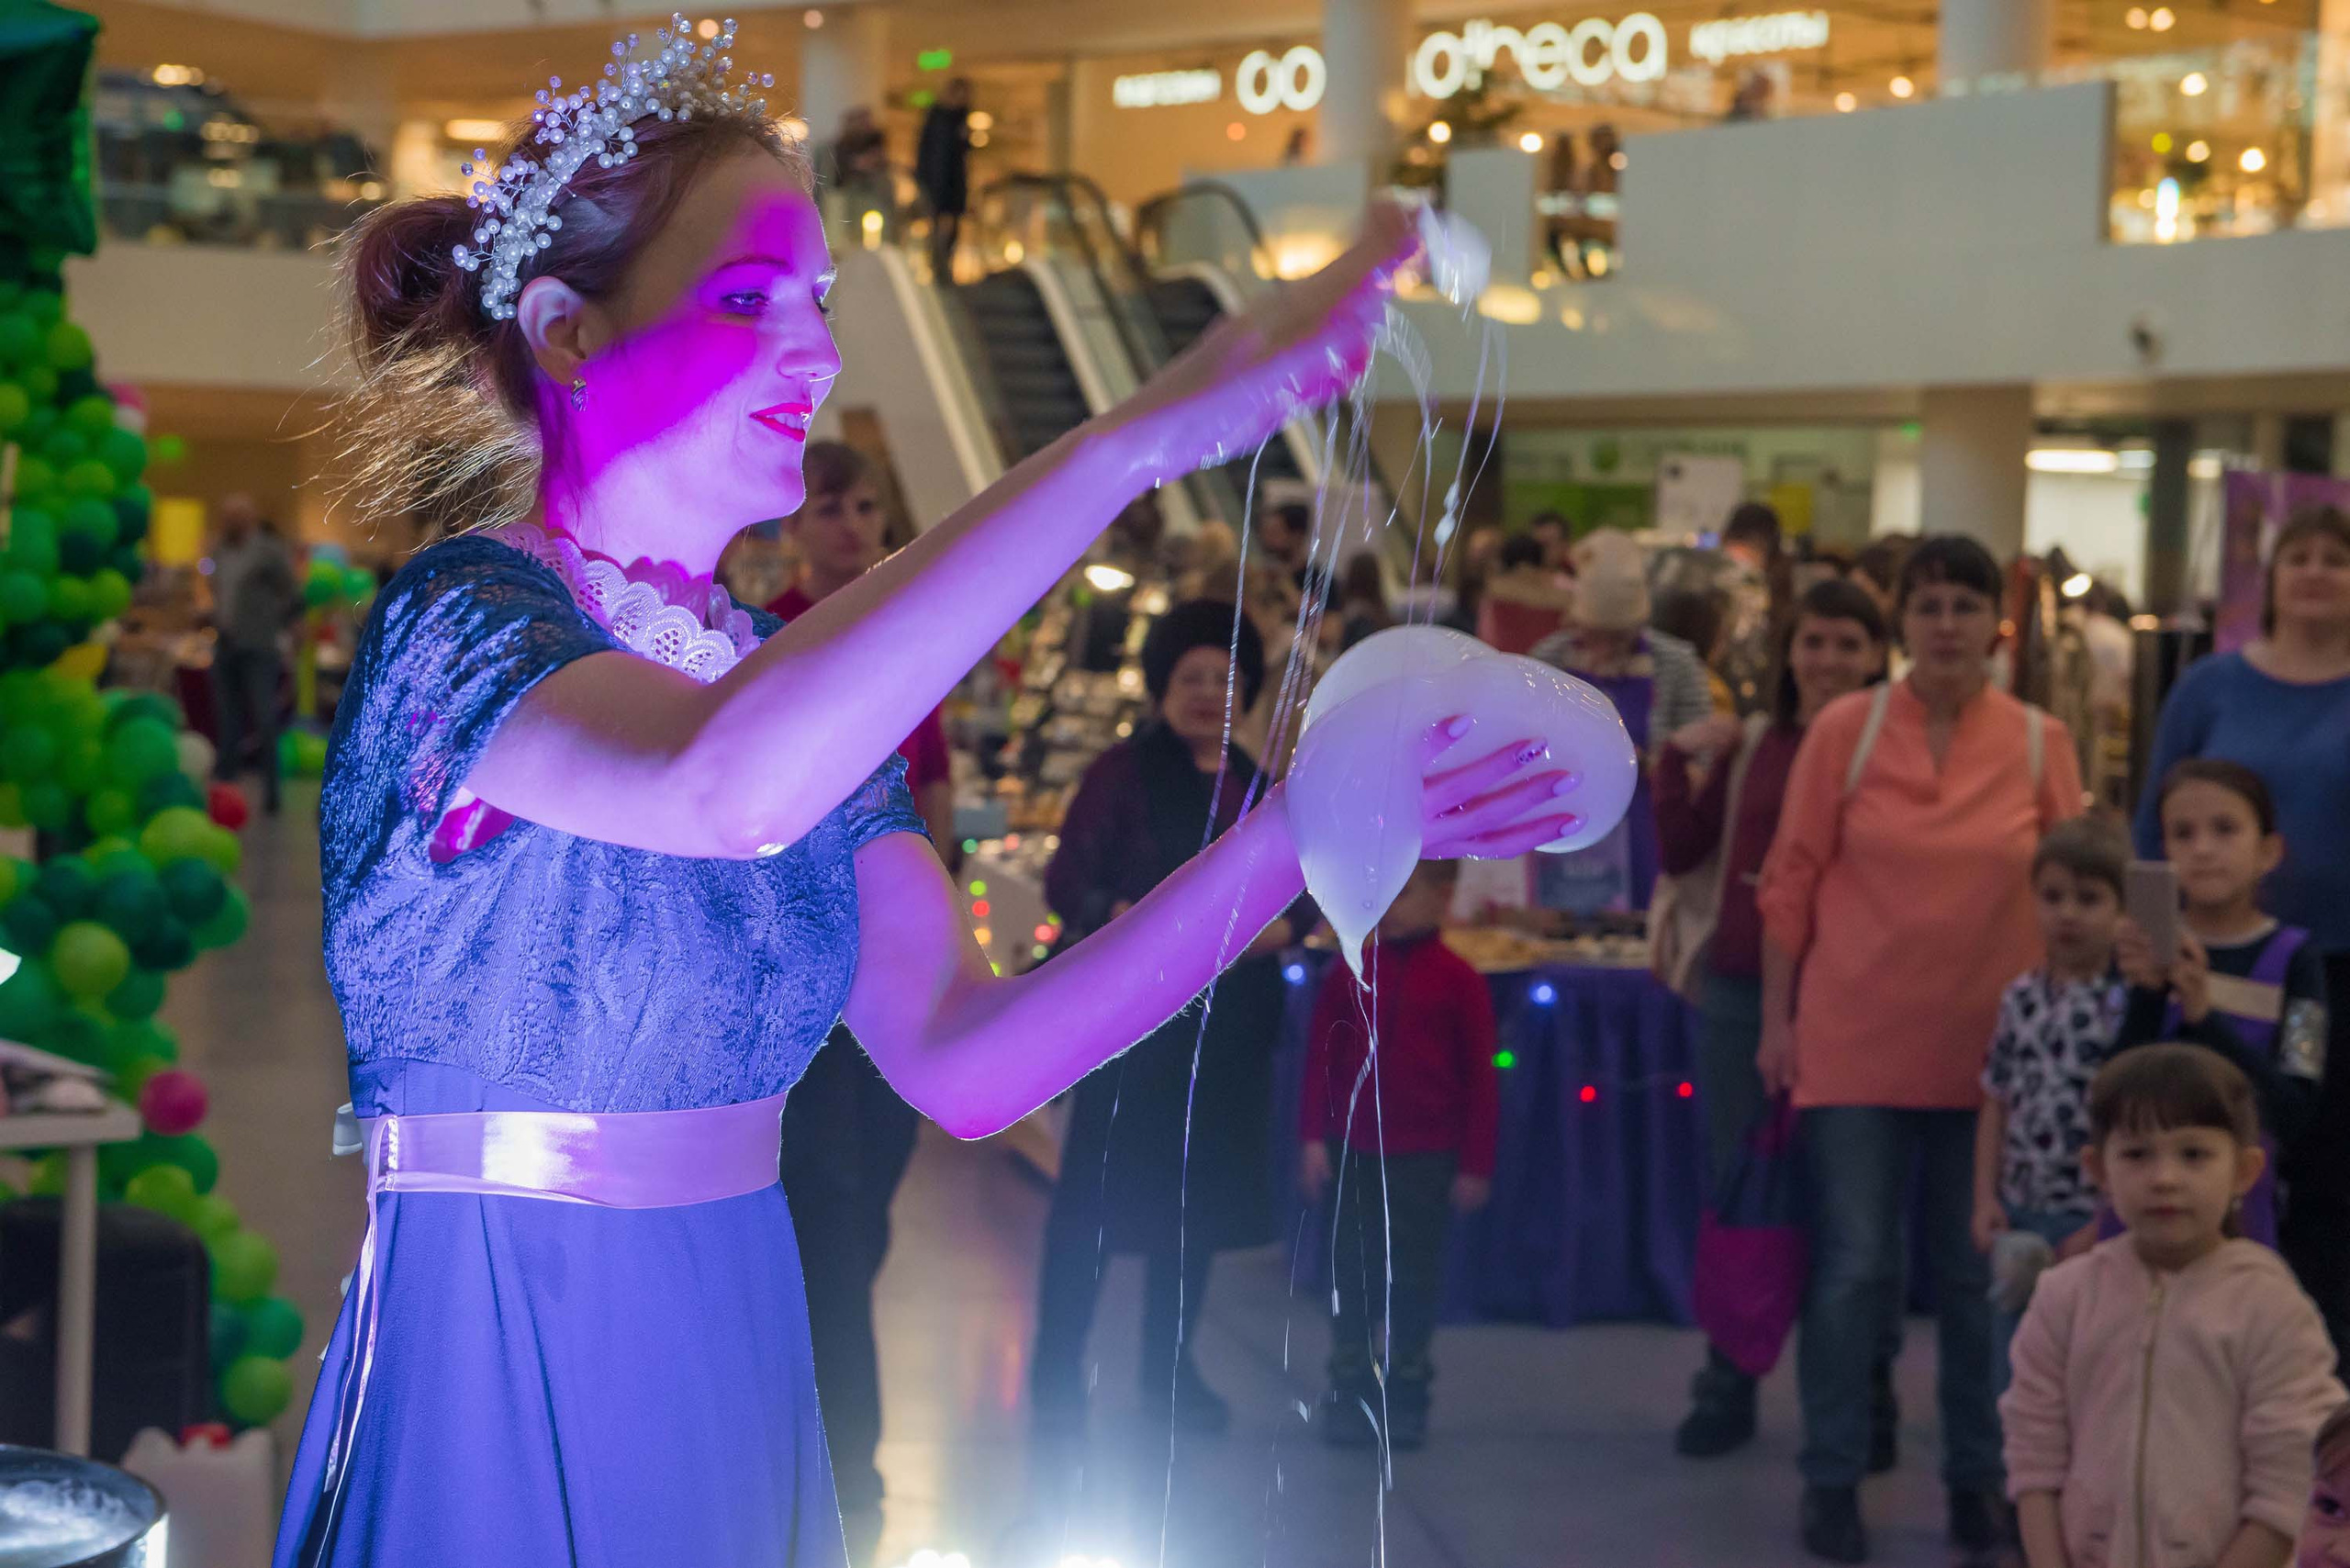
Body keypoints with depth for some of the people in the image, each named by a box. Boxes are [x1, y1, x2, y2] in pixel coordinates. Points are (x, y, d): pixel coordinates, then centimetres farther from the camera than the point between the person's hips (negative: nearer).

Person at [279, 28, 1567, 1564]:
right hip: (494, 1374, -7)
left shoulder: (790, 670, 7)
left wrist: (1299, 831, -12)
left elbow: (963, 1060, -1)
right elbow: (732, 789, -39)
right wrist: (1145, 432, -39)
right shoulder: (462, 619, -15)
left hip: (734, 1363, 7)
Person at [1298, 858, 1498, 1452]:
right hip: (1353, 1154, 2)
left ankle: (1405, 1394, 19)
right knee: (1351, 1271, 7)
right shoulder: (1348, 977, 2)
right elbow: (1320, 1061, 4)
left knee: (1415, 1277, 6)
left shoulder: (1458, 982, -4)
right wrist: (1313, 1139, -4)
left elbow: (1481, 1077, -1)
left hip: (1426, 1159, -2)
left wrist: (1475, 1165, -3)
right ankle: (1348, 1391, 16)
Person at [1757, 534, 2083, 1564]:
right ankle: (1832, 1482, 13)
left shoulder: (2040, 743, 0)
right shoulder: (1844, 729, -5)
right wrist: (1776, 1018, -1)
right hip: (1856, 1042, -2)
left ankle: (1976, 1477, 24)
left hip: (1990, 1047, 2)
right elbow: (1790, 879, 0)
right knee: (1853, 1267, -1)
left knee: (1977, 1273, 9)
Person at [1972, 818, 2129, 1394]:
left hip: (2094, 1225, -6)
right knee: (2013, 1377, 14)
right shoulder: (2022, 999, 6)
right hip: (2022, 1223, 6)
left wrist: (2104, 1224, -15)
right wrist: (1986, 1198, 4)